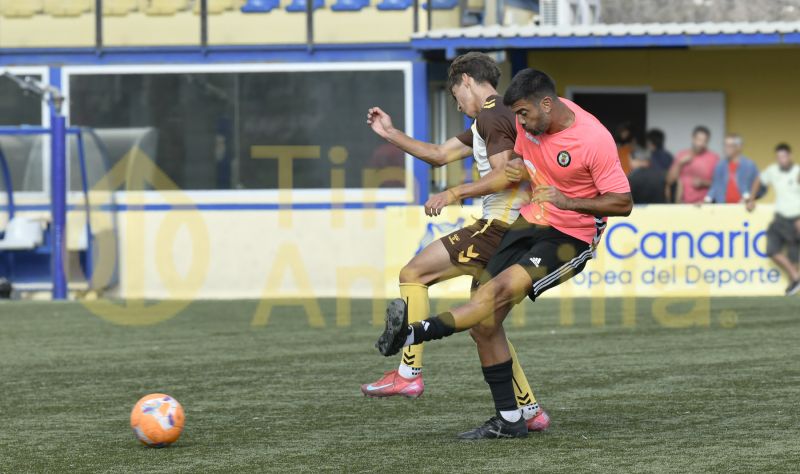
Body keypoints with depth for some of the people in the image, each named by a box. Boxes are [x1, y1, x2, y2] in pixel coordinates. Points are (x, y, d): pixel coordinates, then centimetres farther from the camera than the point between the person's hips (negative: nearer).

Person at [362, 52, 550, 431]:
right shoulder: (490, 120, 24)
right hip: (512, 229, 10)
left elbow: (503, 175, -20)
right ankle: (529, 411, 11)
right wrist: (390, 135, 25)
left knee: (413, 274, -4)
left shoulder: (490, 116, -9)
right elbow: (439, 154, 29)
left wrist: (453, 195, -15)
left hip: (498, 226, -10)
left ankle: (409, 372, -8)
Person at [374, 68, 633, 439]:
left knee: (503, 288, -31)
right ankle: (508, 421, 7)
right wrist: (518, 170, -4)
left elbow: (623, 203, -15)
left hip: (571, 239, -8)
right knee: (485, 323, -1)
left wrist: (570, 202, -26)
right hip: (530, 223, 8)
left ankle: (414, 334, -44)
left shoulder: (595, 140, -20)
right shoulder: (531, 121, 0)